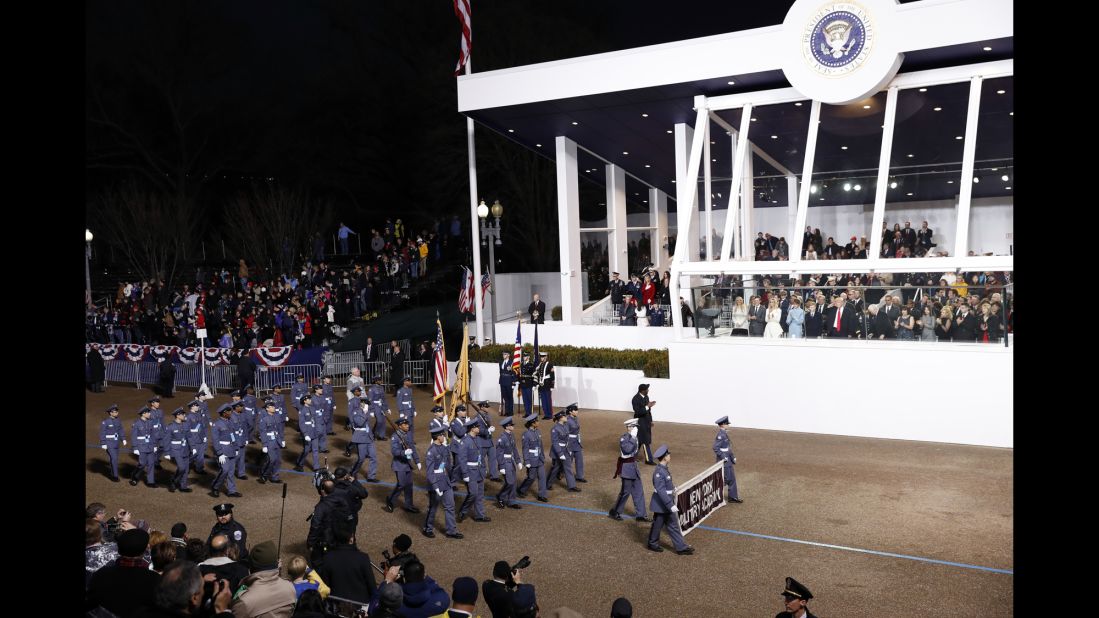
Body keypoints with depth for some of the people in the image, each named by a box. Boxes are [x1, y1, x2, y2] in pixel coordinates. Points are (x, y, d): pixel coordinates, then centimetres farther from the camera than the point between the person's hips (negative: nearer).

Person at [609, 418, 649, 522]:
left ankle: (640, 515, 20)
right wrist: (633, 437, -33)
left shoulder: (633, 437, 6)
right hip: (627, 468, -9)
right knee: (625, 492, 1)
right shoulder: (623, 438, -20)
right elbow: (627, 449, -37)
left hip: (634, 468, 9)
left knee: (639, 491, 12)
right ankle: (614, 512, 18)